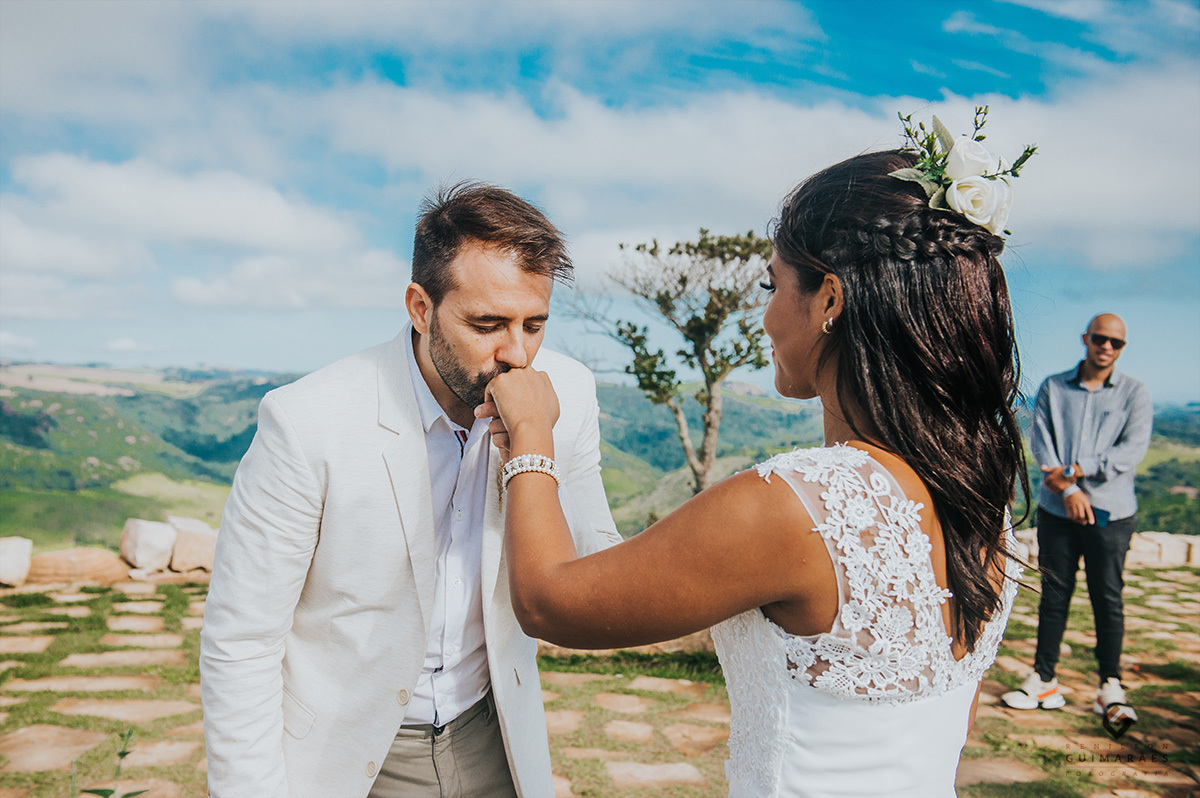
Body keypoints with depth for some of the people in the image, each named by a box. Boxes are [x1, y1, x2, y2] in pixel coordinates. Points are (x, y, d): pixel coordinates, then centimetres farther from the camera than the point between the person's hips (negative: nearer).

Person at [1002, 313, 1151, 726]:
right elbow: (1040, 442, -1)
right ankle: (1043, 681, 14)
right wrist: (1068, 491, -13)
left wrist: (1074, 470, -15)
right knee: (1054, 595, 6)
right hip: (1057, 510, 1)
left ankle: (1110, 688, 8)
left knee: (1108, 598, 0)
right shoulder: (1053, 388, 9)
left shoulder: (1134, 394, 5)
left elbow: (1132, 449, -8)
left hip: (1110, 513, -1)